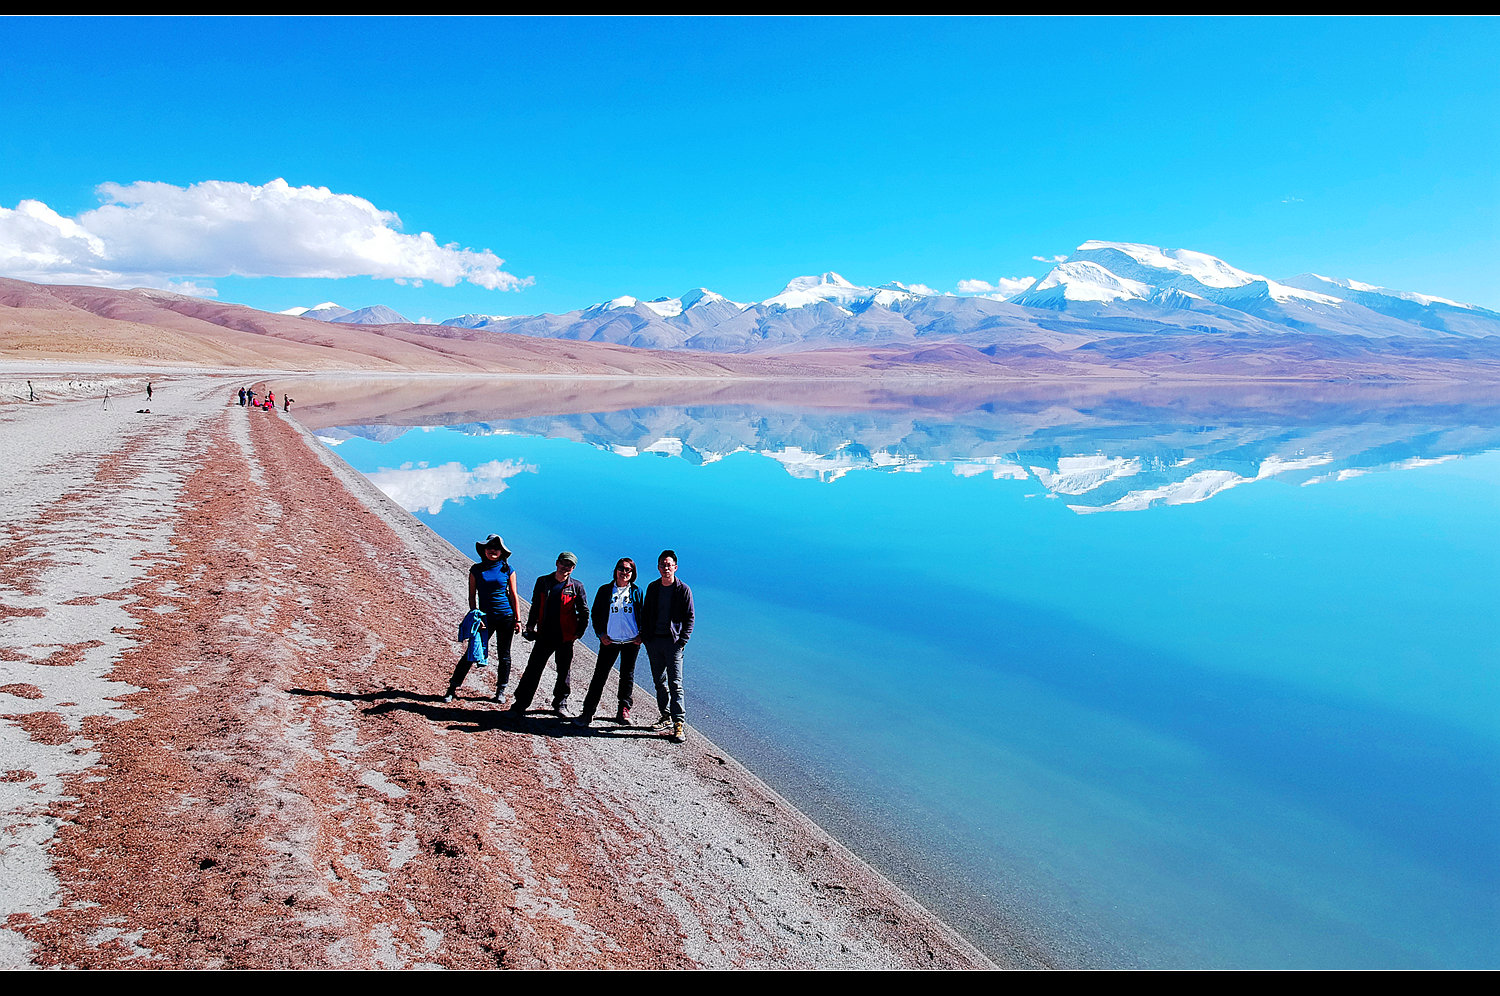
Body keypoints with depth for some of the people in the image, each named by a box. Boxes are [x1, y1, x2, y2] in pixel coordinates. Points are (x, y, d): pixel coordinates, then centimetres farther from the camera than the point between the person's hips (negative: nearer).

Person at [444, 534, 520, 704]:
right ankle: (452, 688, 9)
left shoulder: (507, 570, 1)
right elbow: (472, 596, 5)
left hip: (506, 616, 0)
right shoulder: (476, 570, 2)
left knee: (503, 655, 8)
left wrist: (517, 620, 2)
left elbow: (513, 596, 4)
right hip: (485, 616, 0)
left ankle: (501, 690, 21)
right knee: (473, 653, -2)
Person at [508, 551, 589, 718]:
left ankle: (560, 704, 26)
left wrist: (579, 632, -2)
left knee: (564, 671, 9)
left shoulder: (577, 587, 0)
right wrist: (530, 626, 8)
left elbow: (584, 612, 4)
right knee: (533, 670, -2)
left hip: (566, 637, -1)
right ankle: (520, 705, 4)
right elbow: (535, 606, 14)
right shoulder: (543, 582, 5)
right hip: (545, 635, 1)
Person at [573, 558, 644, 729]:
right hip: (610, 641, -1)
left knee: (627, 676, 8)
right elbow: (595, 614, 8)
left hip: (632, 642, 1)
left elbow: (642, 615, 10)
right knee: (600, 676, -1)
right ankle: (587, 713, 4)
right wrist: (600, 634, -3)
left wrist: (641, 635, -2)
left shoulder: (636, 592, 5)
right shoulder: (605, 590, 4)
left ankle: (624, 711, 19)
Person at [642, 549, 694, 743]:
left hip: (673, 641, -5)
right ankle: (666, 717, 24)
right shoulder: (652, 588, 10)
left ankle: (679, 724, -9)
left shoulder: (683, 590, -3)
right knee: (659, 681, 12)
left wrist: (682, 641, -10)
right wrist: (644, 636, 5)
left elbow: (689, 618, -2)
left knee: (675, 683, -10)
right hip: (653, 641, 5)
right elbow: (645, 613, 16)